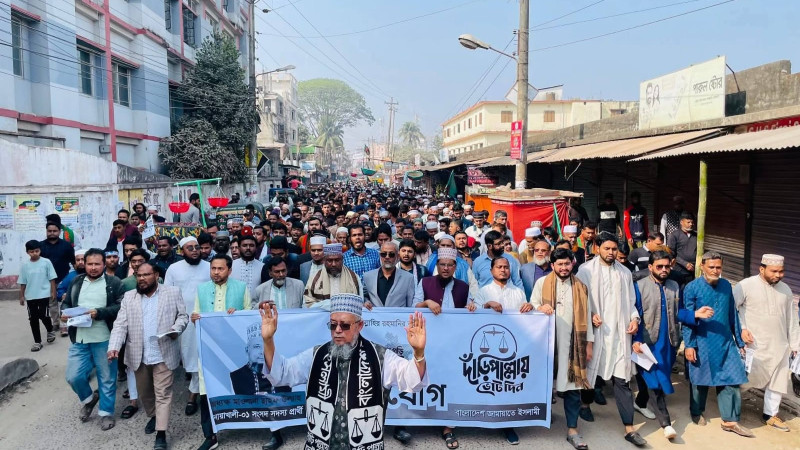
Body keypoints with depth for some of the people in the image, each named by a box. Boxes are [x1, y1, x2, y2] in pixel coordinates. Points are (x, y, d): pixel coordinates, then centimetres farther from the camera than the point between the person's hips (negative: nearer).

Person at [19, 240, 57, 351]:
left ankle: (50, 330, 23)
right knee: (33, 319, 7)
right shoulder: (25, 265, 1)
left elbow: (52, 279, -2)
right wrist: (21, 296, 8)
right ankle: (37, 342, 17)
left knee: (43, 315, -8)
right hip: (30, 296, 3)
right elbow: (22, 283, 7)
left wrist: (53, 292, -4)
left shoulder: (46, 262, -6)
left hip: (44, 294, -3)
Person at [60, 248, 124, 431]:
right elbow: (66, 303, 18)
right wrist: (64, 312, -4)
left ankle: (106, 413, 24)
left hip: (104, 340, -4)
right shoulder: (76, 282, 11)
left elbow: (121, 308, -11)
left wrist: (99, 313, -22)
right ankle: (88, 399, 33)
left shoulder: (114, 283, -4)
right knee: (73, 376, 3)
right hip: (79, 339, 4)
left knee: (107, 378, 7)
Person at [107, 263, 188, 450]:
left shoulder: (173, 293, 0)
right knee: (144, 391, 20)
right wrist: (114, 346, -14)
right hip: (138, 355, 4)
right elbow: (120, 324, 0)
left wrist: (176, 329, -18)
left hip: (163, 354, -3)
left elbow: (183, 315, 2)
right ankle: (152, 416, 44)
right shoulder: (129, 297, 6)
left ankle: (161, 434, 3)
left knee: (163, 393, -1)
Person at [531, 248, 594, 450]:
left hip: (572, 342, 2)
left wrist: (589, 343, 6)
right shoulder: (542, 283, 2)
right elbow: (532, 305, 2)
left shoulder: (580, 287, 9)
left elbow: (586, 316, 9)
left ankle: (572, 430, 11)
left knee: (574, 385, 2)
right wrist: (540, 307, -21)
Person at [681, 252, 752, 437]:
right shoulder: (692, 288, -10)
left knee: (731, 380, 2)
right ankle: (697, 412, 30)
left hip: (726, 342, 4)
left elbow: (733, 315, 11)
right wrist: (688, 345, -12)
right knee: (700, 379, 10)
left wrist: (739, 341, 13)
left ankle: (730, 420, 13)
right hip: (702, 343, -4)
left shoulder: (726, 286, 4)